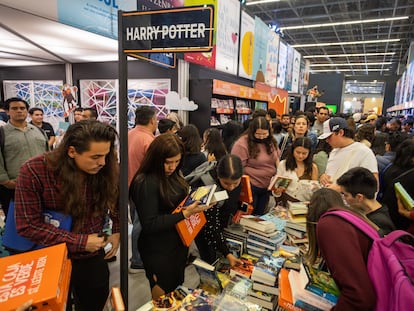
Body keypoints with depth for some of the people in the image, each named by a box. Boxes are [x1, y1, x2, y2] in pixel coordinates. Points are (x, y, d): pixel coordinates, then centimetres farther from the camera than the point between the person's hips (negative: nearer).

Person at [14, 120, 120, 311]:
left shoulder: (108, 170, -16)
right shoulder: (33, 172, -23)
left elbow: (117, 202, 3)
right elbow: (27, 225, -20)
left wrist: (117, 232, -8)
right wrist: (80, 242, -22)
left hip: (93, 257, 2)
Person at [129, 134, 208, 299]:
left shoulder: (173, 175, -1)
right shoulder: (145, 183, -24)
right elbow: (149, 224, -24)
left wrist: (194, 204, -5)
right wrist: (184, 214, -28)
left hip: (179, 244, 8)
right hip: (159, 252, -7)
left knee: (177, 293, 26)